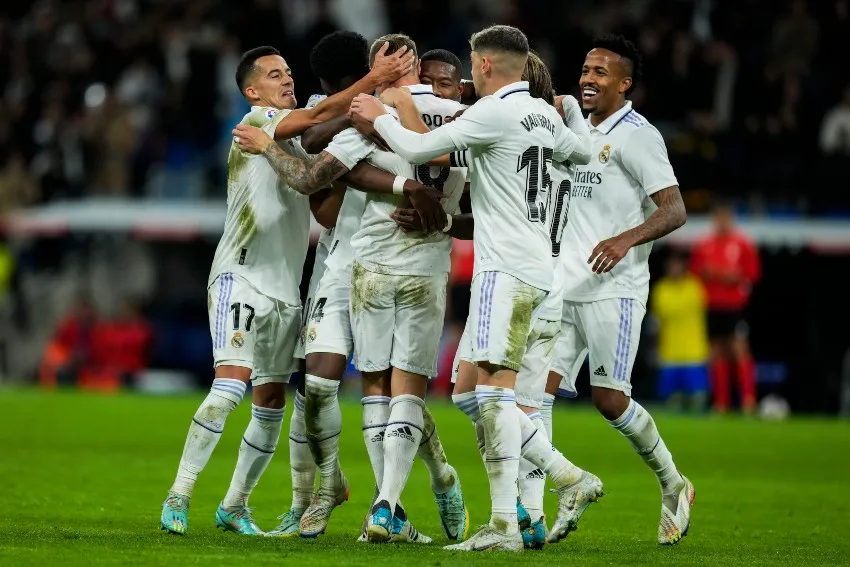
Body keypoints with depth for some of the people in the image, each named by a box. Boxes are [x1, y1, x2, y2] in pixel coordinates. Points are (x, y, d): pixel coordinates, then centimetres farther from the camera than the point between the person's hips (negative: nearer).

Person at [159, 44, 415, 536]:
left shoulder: (299, 142, 16)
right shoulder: (256, 123, -7)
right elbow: (317, 116, -21)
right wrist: (375, 81, -26)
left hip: (285, 288, 8)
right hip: (241, 278, -8)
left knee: (271, 403, 7)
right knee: (231, 383, -20)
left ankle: (235, 505, 17)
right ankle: (179, 496, -17)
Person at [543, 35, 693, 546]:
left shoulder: (638, 136, -8)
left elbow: (674, 210, -15)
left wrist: (627, 239, -29)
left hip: (613, 290, -7)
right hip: (565, 288, 7)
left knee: (609, 399, -5)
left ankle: (674, 486, 16)